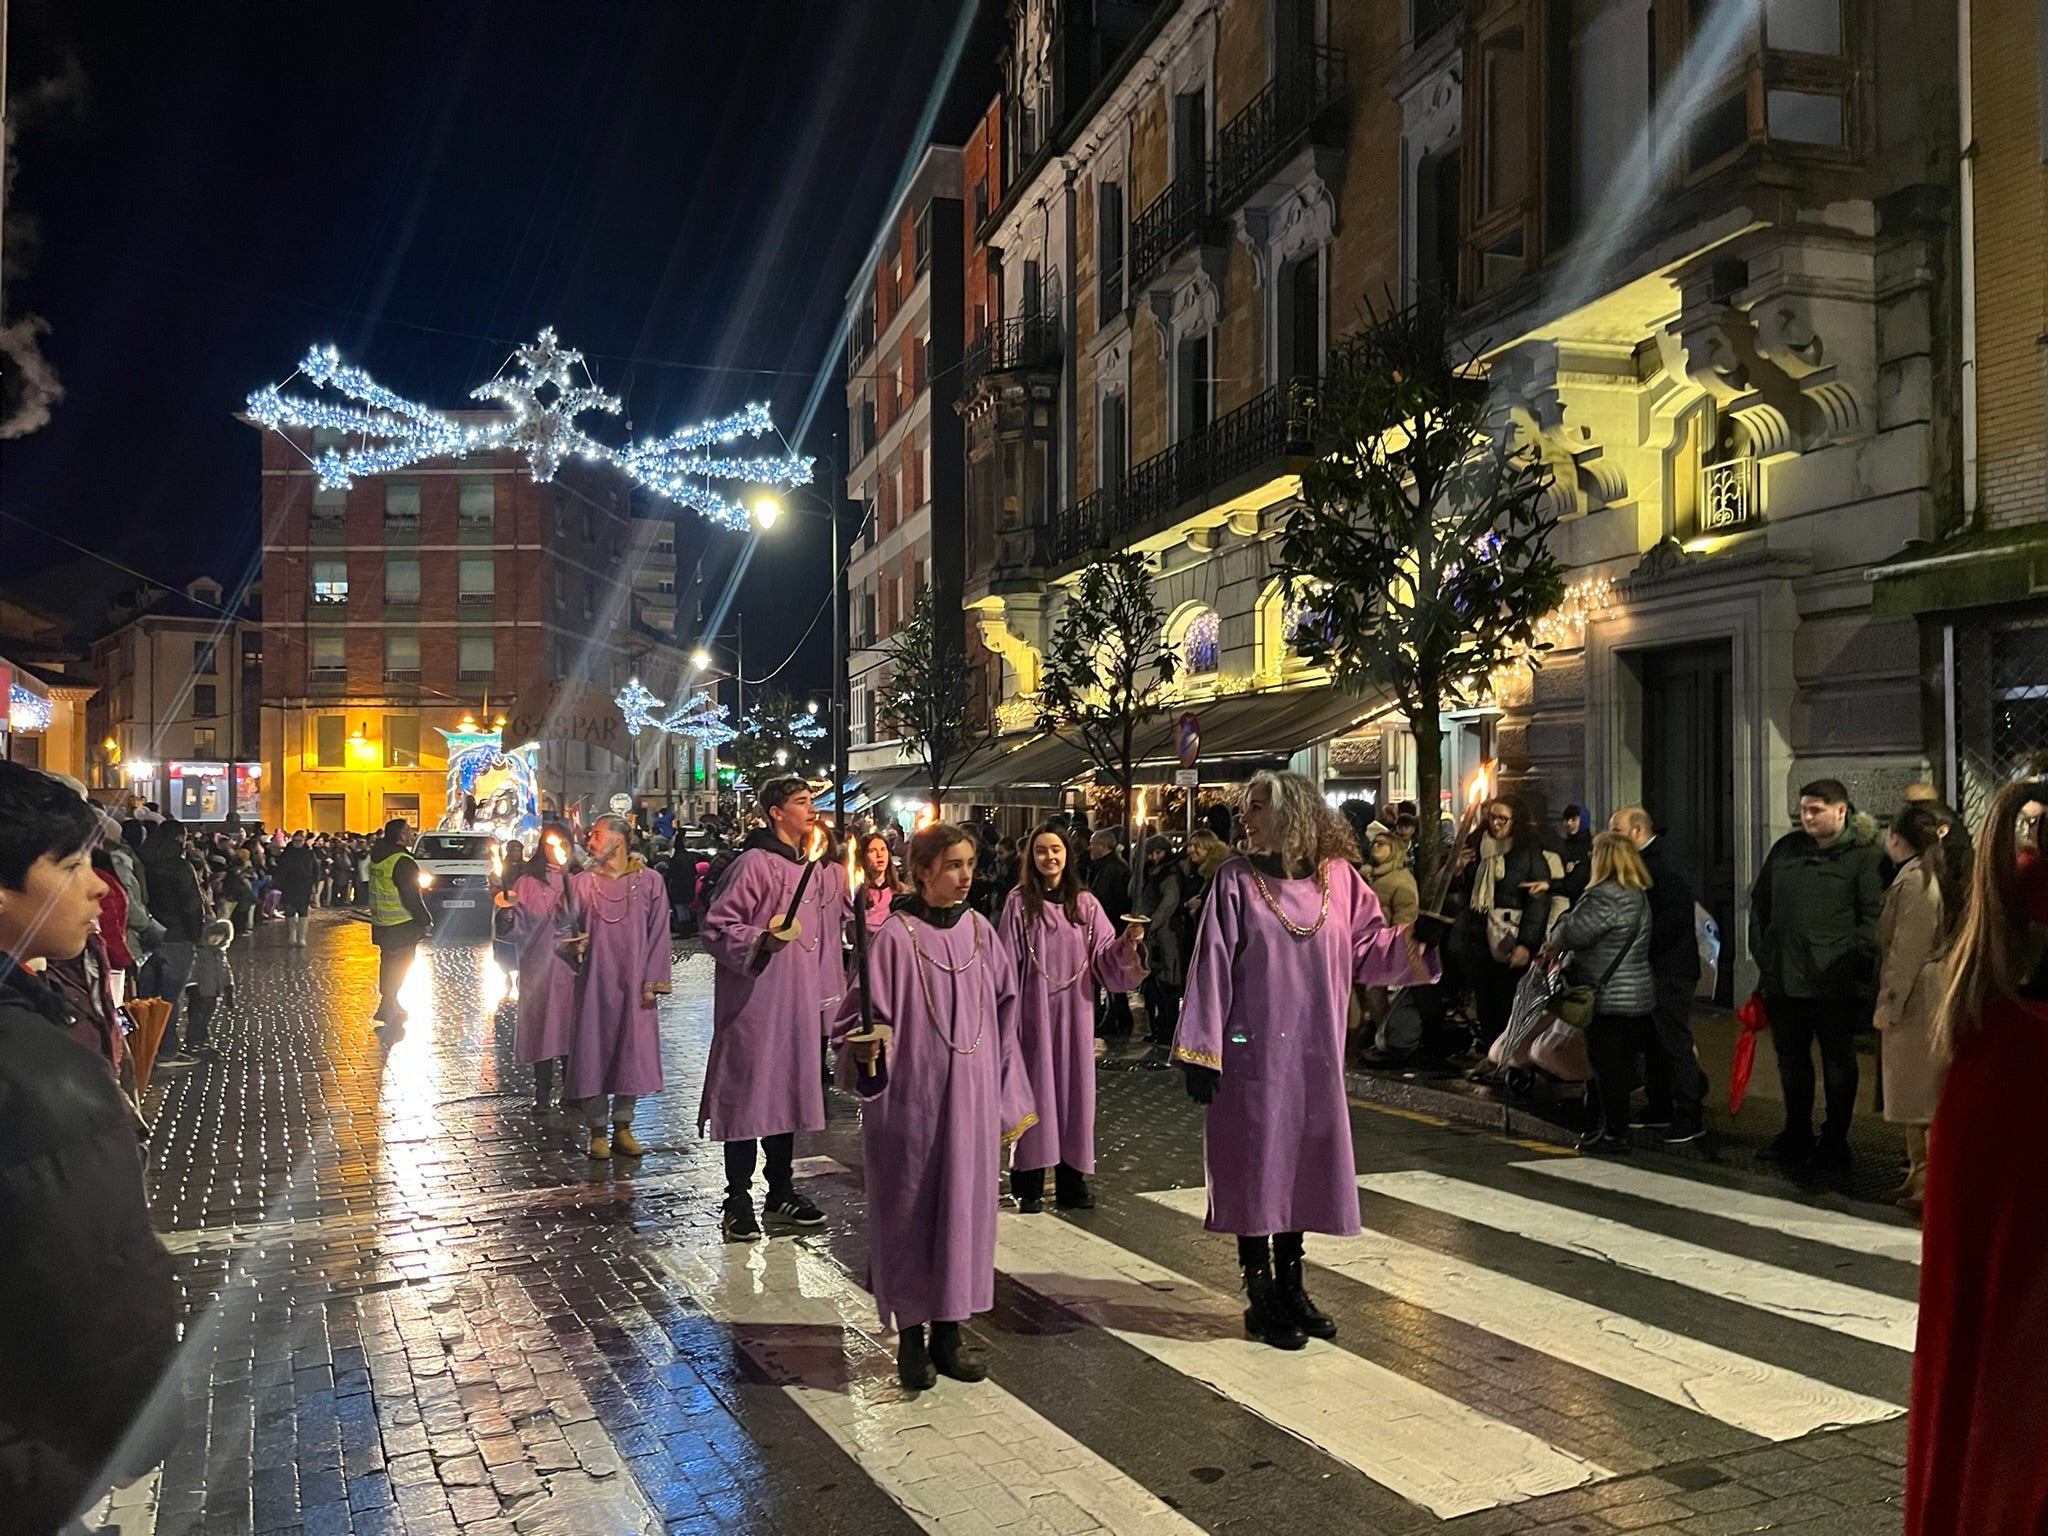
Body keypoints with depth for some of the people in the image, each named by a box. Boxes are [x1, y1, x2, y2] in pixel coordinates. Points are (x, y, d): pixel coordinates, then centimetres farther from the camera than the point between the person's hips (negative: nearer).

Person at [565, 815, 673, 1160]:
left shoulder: (649, 882, -2)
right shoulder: (580, 882, 2)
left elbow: (658, 934, -1)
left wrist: (653, 983, -4)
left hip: (633, 985, 0)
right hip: (594, 983, 1)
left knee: (631, 1054, 6)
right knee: (594, 1053, 3)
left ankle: (622, 1127, 19)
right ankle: (597, 1130, 15)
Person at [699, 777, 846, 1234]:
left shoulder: (818, 868, 12)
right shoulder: (754, 863, -12)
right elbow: (716, 927, -15)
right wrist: (761, 939, -27)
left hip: (799, 1003, 8)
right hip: (754, 1001, -8)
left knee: (788, 1094, 15)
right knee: (748, 1095, -1)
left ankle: (781, 1193, 28)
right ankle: (738, 1201, 10)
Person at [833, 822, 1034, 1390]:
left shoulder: (979, 930, 2)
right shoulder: (895, 936, -12)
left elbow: (1003, 1015, 9)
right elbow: (868, 1018, -10)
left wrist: (1009, 1098, 9)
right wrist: (864, 1047, -32)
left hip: (971, 1102, 5)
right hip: (912, 1101, -5)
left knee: (964, 1207, 11)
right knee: (911, 1210, 5)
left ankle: (949, 1330, 26)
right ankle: (911, 1336, 21)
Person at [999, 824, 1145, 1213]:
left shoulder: (1085, 904, 6)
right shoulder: (1019, 903, -2)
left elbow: (1104, 957, 3)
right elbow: (1009, 962, -4)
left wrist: (1128, 943, -17)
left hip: (1074, 1010, 3)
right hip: (1034, 1010, -2)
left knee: (1074, 1086, 6)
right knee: (1036, 1087, 1)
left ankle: (1072, 1180, 16)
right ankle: (1029, 1184, 10)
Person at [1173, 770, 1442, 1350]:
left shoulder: (1337, 877, 1)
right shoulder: (1236, 881, -7)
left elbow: (1368, 949, 5)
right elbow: (1212, 967, -9)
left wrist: (1418, 938, -13)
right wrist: (1200, 1052, -12)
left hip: (1314, 1056, 3)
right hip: (1254, 1053, -3)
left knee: (1303, 1164, 12)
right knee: (1256, 1165, 3)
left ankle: (1290, 1285, 28)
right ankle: (1260, 1297, 17)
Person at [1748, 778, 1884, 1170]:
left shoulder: (1864, 855, -5)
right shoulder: (1785, 848, 11)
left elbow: (1873, 915, -10)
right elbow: (1759, 902, 17)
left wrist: (1854, 960, -14)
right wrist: (1760, 950, 11)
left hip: (1836, 983, -5)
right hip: (1783, 977, 6)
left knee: (1838, 1062, 7)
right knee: (1791, 1059, 15)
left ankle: (1835, 1141, 18)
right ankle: (1796, 1135, 28)